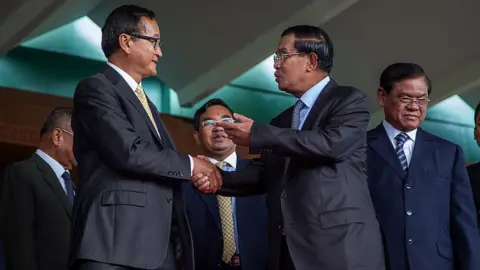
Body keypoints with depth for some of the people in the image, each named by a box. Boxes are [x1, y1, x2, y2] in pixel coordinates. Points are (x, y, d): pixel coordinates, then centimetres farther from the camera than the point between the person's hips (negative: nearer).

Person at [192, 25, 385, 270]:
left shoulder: (349, 100, 0)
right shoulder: (282, 121, 22)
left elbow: (332, 143, -18)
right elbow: (262, 174, 18)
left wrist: (256, 134, -15)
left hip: (340, 246, -7)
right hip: (288, 250, 7)